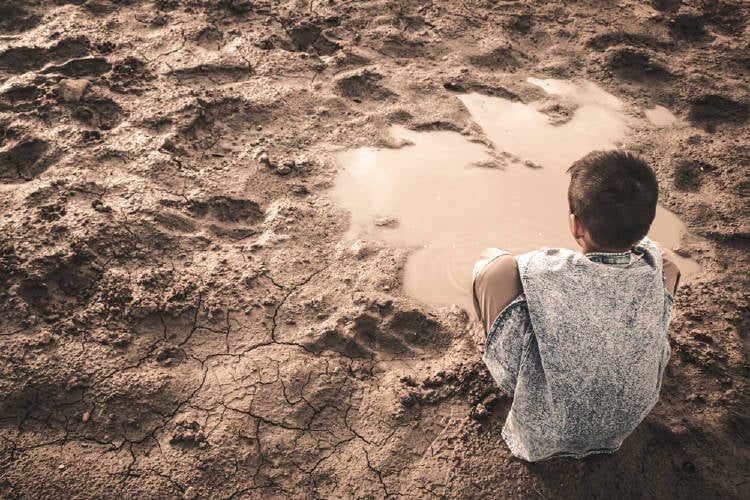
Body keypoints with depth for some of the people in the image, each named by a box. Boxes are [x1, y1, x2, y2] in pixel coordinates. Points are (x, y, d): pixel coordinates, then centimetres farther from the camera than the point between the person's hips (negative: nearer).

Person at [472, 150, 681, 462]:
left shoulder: (538, 275, -42)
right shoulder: (658, 269, -27)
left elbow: (505, 372, -25)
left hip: (543, 437, -3)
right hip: (625, 425, 4)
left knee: (494, 264, -3)